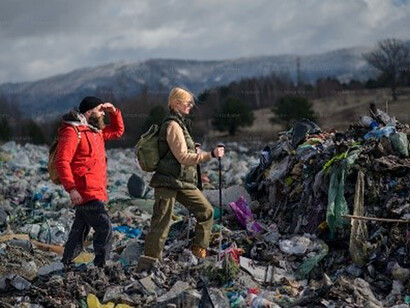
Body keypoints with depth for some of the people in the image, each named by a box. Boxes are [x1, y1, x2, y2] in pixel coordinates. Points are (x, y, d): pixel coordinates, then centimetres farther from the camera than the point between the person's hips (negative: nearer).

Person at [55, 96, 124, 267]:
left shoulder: (95, 130, 16)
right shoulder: (72, 131, -13)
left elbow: (117, 131, 31)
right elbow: (62, 162, -19)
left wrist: (114, 112, 13)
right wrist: (71, 189, -26)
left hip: (95, 192, 10)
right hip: (86, 193, -10)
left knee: (80, 231, 17)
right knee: (105, 229, -15)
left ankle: (67, 264, 26)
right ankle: (101, 266, -12)